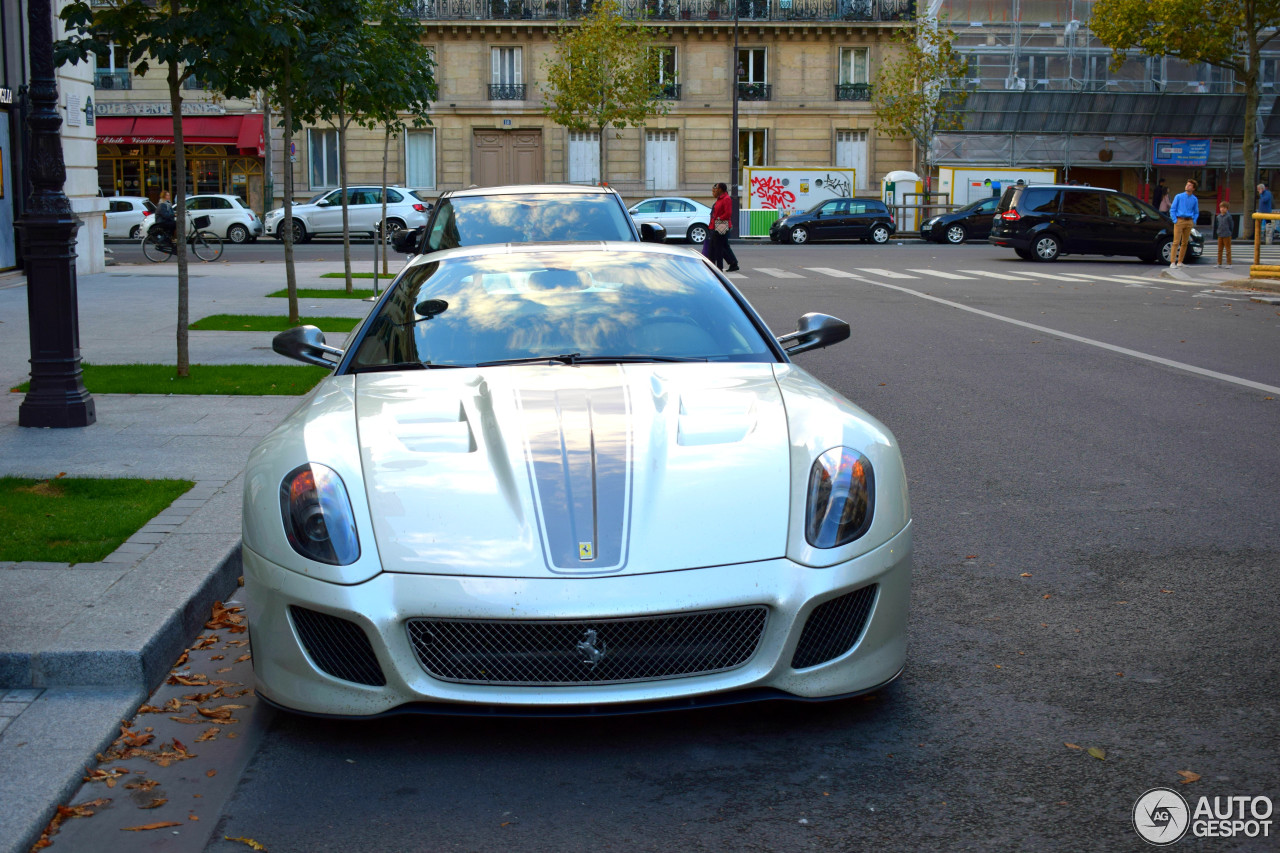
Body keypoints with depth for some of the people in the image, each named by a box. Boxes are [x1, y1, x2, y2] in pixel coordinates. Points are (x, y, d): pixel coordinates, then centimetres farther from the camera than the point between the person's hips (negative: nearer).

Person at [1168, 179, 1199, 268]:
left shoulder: (1195, 199, 10)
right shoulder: (1179, 196, 1)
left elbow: (1196, 212, 18)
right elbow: (1172, 209, 1)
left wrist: (1193, 221, 4)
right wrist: (1175, 220, -7)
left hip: (1189, 222, 4)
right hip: (1179, 221, -4)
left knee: (1185, 243, 5)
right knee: (1176, 242, -10)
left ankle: (1180, 262, 13)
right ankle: (1172, 262, -12)